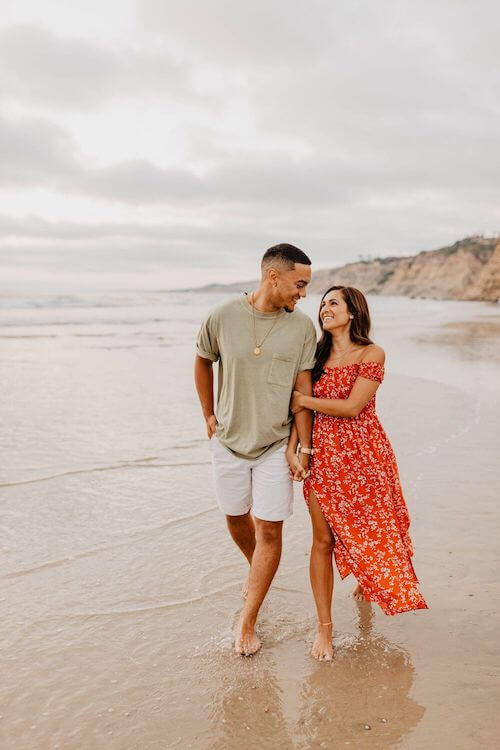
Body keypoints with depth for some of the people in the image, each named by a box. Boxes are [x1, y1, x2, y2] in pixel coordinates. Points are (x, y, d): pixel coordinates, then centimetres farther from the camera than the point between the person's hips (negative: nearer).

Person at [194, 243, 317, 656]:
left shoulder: (302, 326, -8)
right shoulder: (223, 317, -9)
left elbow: (303, 389, -6)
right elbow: (203, 361, 8)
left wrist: (303, 448, -8)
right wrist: (209, 415, 8)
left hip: (276, 443, -1)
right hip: (229, 439, 1)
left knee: (270, 529, -3)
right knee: (237, 518, 16)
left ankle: (247, 622, 11)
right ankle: (258, 571, 48)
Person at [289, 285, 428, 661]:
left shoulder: (372, 354, -8)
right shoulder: (318, 355, 6)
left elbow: (352, 407, -17)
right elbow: (300, 408, 4)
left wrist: (305, 400, -11)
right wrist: (291, 448, -10)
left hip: (364, 454, -2)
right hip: (324, 455, 3)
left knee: (370, 529, 13)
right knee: (323, 539, 1)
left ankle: (369, 583, 47)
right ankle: (325, 627, 11)